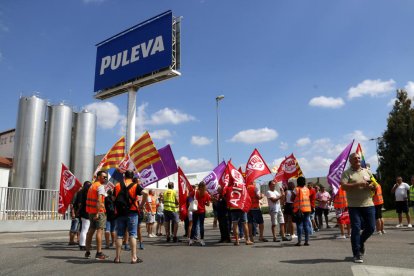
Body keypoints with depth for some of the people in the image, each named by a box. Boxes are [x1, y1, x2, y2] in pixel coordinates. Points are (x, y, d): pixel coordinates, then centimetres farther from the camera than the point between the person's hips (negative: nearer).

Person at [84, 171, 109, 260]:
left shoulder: (92, 186, 19)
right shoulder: (100, 186, -9)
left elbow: (90, 199, 19)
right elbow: (99, 200, -20)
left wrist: (91, 213, 17)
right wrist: (97, 213, -23)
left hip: (91, 211, 9)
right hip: (99, 211, -9)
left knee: (91, 230, 14)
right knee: (100, 230, -7)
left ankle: (87, 252, 20)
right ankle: (99, 253, -8)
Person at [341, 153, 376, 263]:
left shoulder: (367, 171, 14)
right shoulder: (347, 173, 0)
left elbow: (375, 185, 17)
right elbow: (344, 186, -14)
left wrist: (372, 186, -7)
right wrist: (359, 184, -20)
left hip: (368, 204, 4)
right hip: (354, 206, -4)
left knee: (371, 228, 7)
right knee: (356, 229, -4)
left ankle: (361, 242, 37)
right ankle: (357, 254, 5)